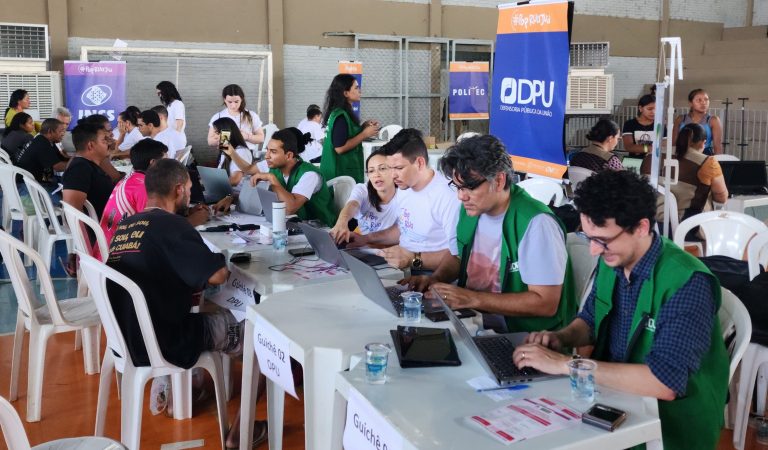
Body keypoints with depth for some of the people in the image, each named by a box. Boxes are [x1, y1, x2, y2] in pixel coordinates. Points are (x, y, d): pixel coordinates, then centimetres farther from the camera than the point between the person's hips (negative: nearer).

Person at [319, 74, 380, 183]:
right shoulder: (341, 116, -18)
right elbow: (340, 148, -23)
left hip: (345, 169, 10)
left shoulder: (339, 112, 11)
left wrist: (363, 126, 7)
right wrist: (364, 134, -16)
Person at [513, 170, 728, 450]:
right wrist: (561, 338, -8)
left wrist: (564, 364, -29)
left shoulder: (687, 283, -24)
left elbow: (666, 382, -31)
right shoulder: (612, 260, -3)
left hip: (672, 425, -6)